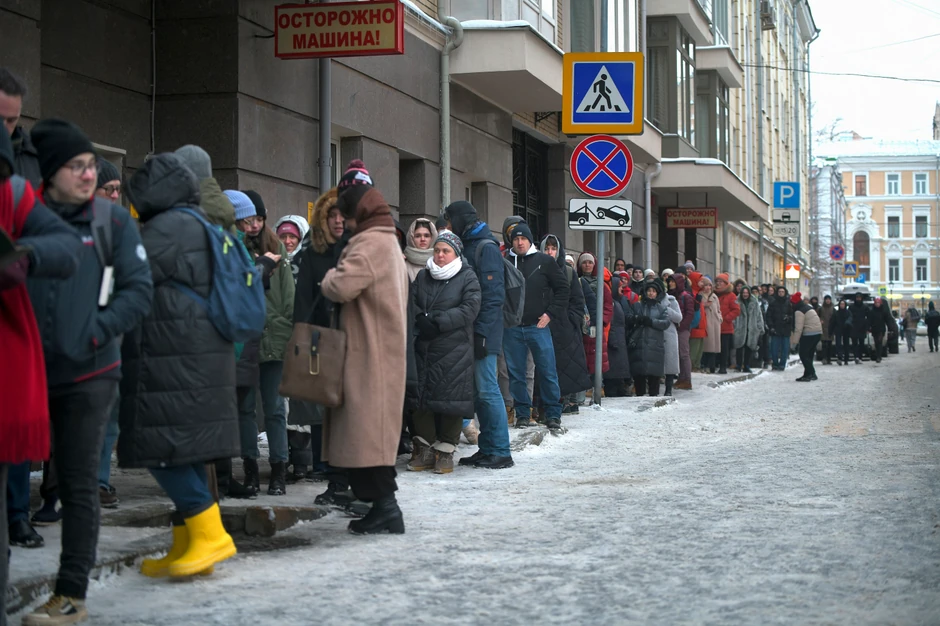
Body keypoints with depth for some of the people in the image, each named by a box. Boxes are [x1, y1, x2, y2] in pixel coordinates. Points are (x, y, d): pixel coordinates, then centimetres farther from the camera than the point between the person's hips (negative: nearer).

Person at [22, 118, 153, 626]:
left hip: (87, 374, -2)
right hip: (26, 372, 2)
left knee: (78, 484, 3)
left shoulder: (112, 219, 1)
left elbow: (139, 291, -1)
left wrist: (94, 331, -12)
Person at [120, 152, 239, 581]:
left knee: (162, 448, -8)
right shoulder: (202, 226, 20)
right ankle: (187, 546, 13)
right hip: (206, 356, 10)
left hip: (171, 361, -10)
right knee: (183, 450, 11)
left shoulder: (169, 227, -11)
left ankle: (209, 533, -10)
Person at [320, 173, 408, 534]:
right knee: (373, 431, 12)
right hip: (385, 349, 10)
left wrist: (330, 277, -2)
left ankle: (385, 507, -9)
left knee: (368, 429, -9)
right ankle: (381, 504, 15)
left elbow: (342, 288, -25)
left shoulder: (369, 243, -13)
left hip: (370, 353, -10)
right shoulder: (390, 243, 21)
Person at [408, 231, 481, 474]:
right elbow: (412, 302, 10)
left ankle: (445, 451, 6)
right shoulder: (423, 276, 16)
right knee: (421, 399, 3)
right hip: (424, 348, 4)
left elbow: (470, 309, -11)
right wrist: (421, 319, -11)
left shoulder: (467, 277, 1)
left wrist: (439, 322, -16)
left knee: (451, 398, -3)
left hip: (454, 350, -4)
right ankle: (424, 450, 13)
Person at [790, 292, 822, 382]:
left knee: (803, 354, -1)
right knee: (809, 354, 15)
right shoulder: (809, 306, 16)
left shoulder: (799, 311, -12)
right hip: (818, 332, 9)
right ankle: (808, 374, 17)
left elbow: (798, 328, -17)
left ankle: (811, 373, -7)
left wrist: (794, 343, -14)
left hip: (809, 334, -9)